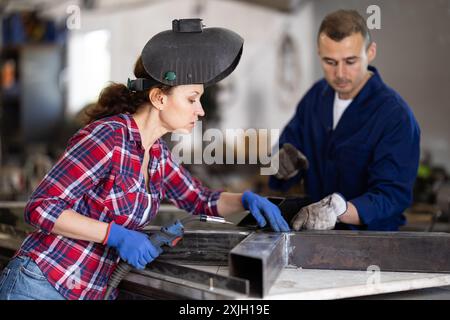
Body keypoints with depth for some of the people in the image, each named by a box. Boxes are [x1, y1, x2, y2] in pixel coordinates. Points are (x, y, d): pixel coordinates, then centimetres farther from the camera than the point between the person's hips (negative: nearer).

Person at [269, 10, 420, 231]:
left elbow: (391, 195, -22)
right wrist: (283, 165, -15)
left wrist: (338, 209, -39)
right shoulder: (316, 96, 5)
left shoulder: (396, 117, -15)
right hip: (313, 233, 4)